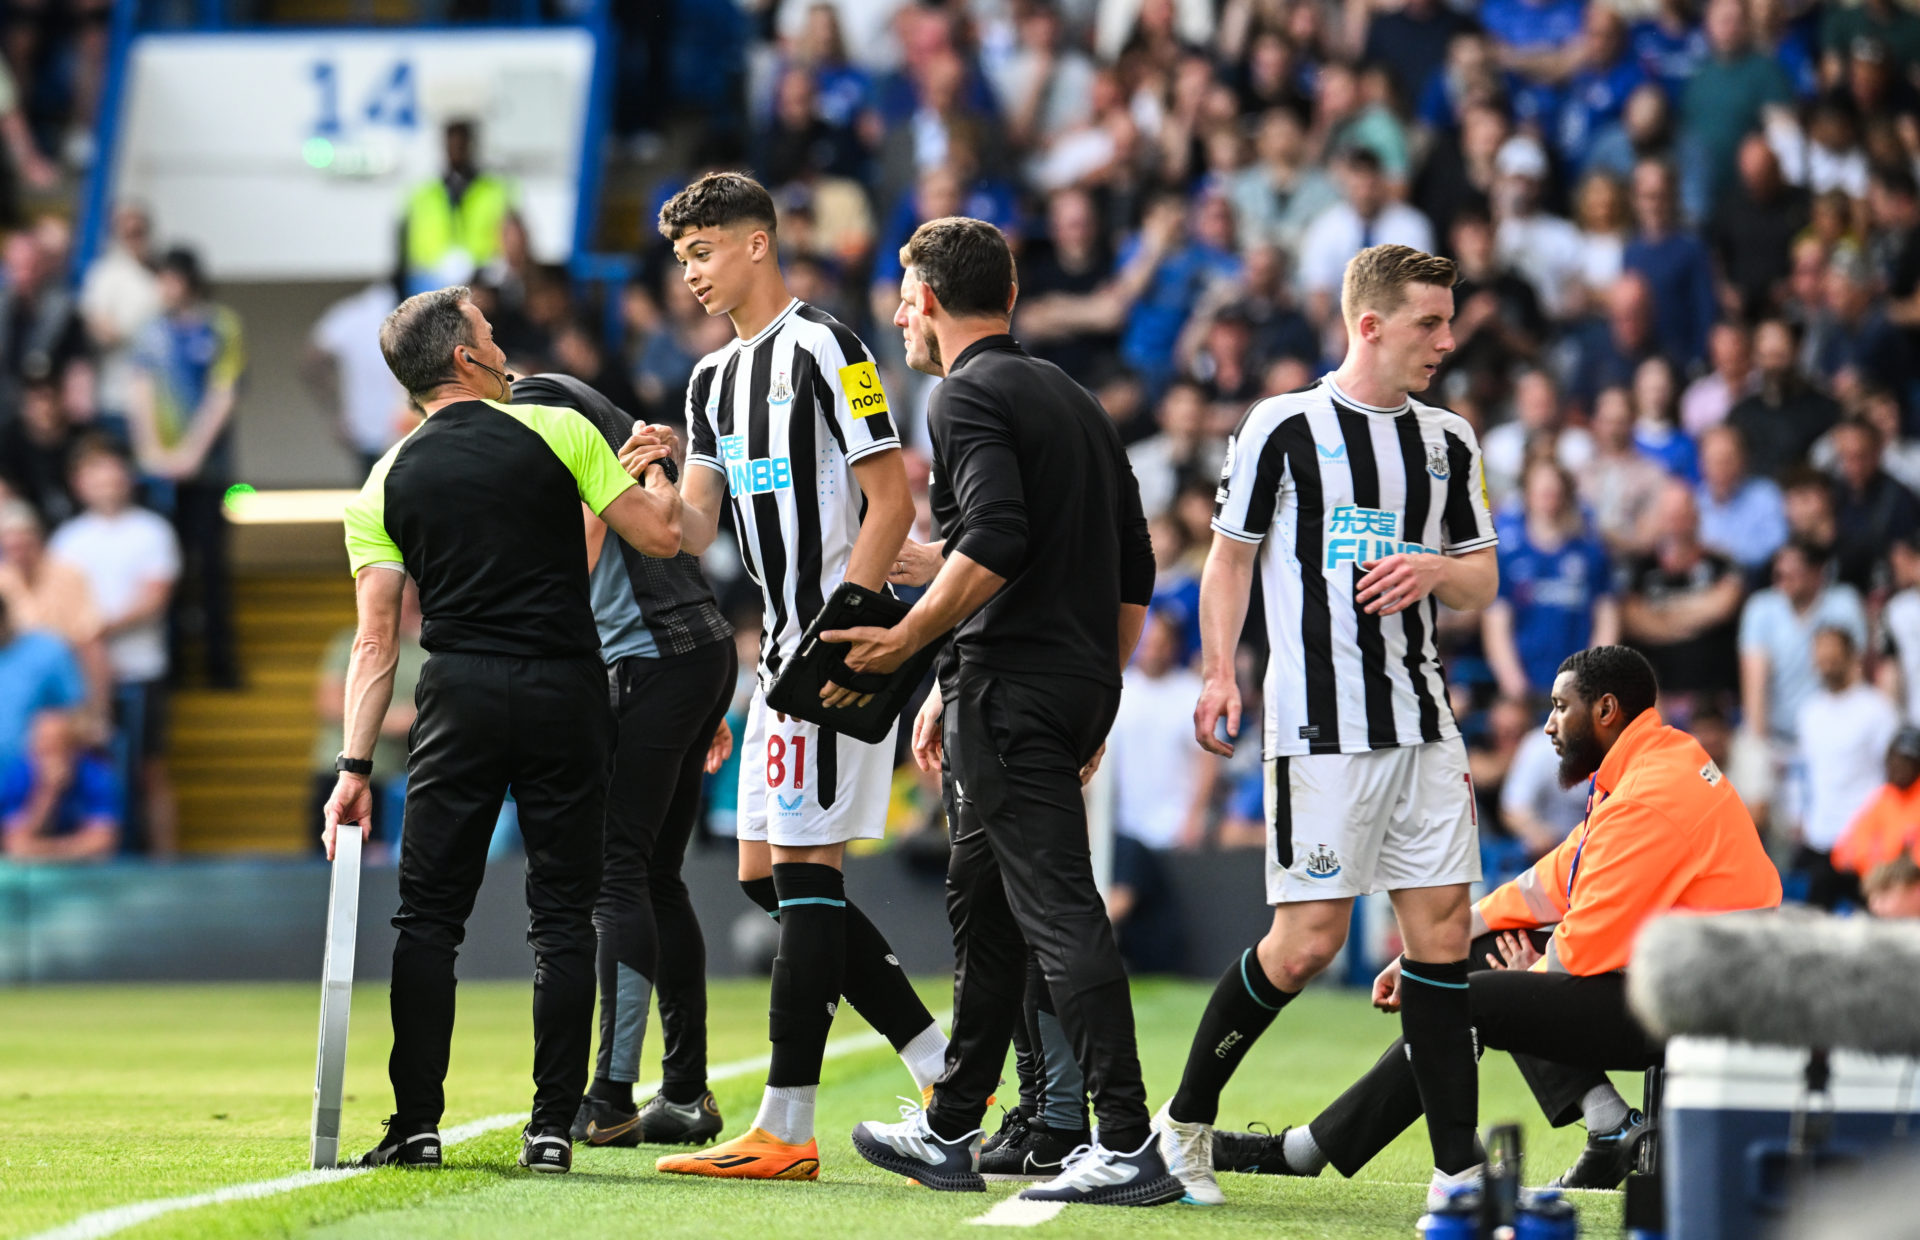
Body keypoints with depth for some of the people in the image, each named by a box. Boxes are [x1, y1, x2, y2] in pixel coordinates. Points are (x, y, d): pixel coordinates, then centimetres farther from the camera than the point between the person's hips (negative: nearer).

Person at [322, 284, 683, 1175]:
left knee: (429, 914, 5)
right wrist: (656, 466, 23)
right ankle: (553, 1126, 0)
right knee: (562, 915, 3)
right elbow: (660, 535, 3)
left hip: (460, 700, 1)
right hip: (566, 692, -1)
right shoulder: (557, 431, 1)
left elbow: (375, 641, 2)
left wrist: (355, 766, 2)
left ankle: (417, 1124, 0)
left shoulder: (385, 485, 8)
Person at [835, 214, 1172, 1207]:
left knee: (1059, 910, -12)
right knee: (983, 908, 18)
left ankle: (1128, 1145, -18)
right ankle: (949, 1133, 26)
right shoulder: (1071, 397, 20)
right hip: (1079, 681, 9)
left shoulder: (968, 394, -7)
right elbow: (1134, 567, 20)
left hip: (1010, 692, -9)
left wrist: (905, 642, -14)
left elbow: (993, 542, -22)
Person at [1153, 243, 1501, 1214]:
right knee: (1306, 943, -7)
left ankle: (1458, 1170, 1)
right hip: (1319, 724, -5)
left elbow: (1481, 581, 18)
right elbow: (1230, 555, 4)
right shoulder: (1284, 427, -2)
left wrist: (1434, 568, -5)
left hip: (1422, 724, 5)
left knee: (1442, 932, -1)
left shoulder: (1448, 440, 13)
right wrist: (1219, 676, -7)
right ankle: (1184, 1123, 13)